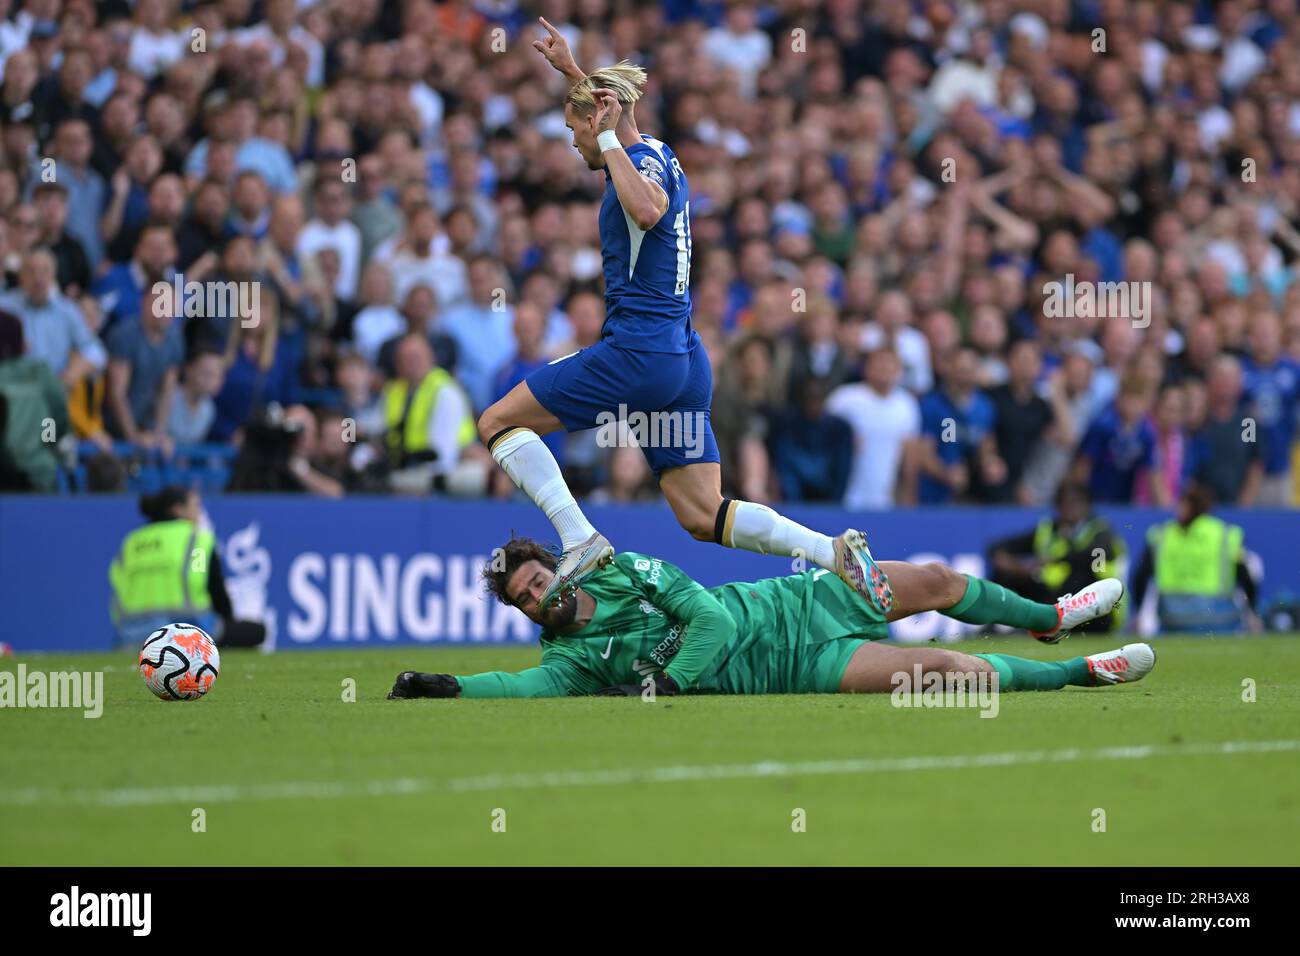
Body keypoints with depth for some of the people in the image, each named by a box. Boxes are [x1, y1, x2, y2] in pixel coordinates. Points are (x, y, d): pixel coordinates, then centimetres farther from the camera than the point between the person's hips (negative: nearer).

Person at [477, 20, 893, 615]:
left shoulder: (643, 160, -9)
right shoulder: (655, 156, 17)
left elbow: (649, 209, -35)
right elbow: (609, 104, 41)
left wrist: (609, 140, -24)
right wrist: (571, 71, 40)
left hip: (638, 353, -9)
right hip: (685, 359, 9)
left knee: (498, 422, 2)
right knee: (703, 516, 4)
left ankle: (581, 541, -13)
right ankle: (836, 553, -12)